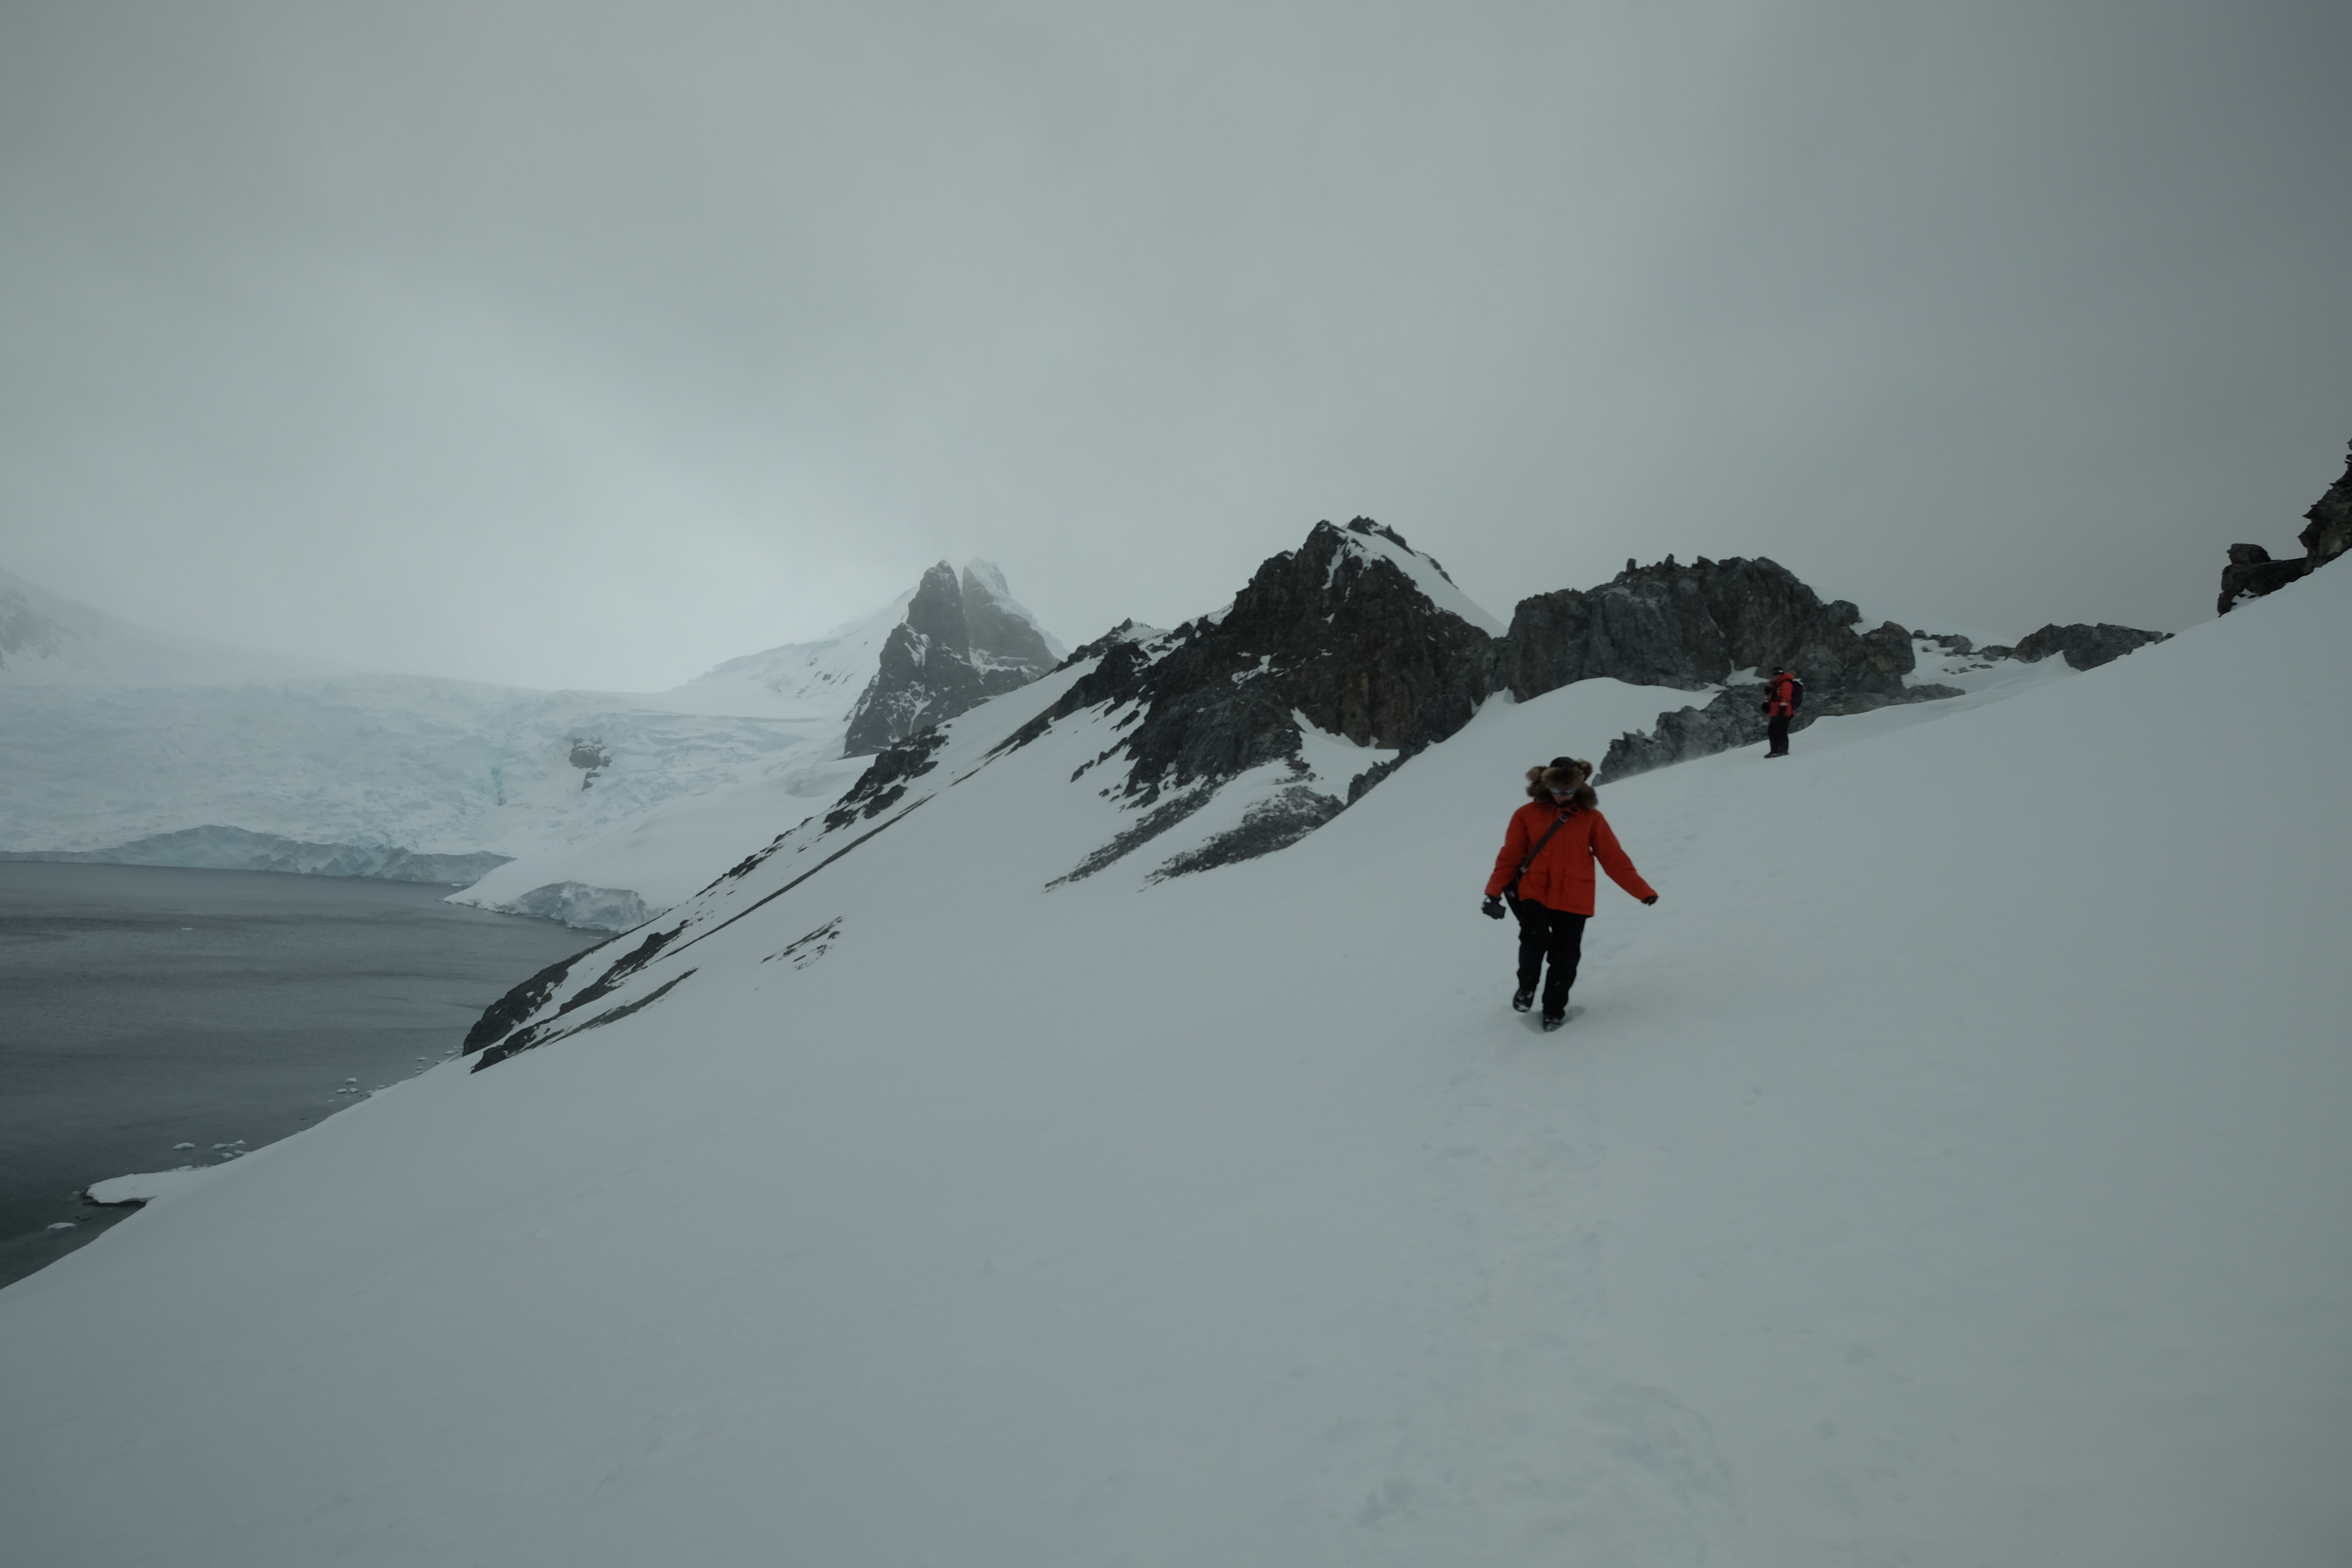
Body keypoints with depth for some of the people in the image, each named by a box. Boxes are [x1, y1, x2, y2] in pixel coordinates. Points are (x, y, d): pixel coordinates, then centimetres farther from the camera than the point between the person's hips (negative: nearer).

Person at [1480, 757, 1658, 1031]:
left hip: (1574, 900, 1)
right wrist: (1494, 892, -5)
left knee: (1565, 958, 1)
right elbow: (1510, 856, 3)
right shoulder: (1528, 815, 3)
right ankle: (1526, 987, 9)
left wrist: (1643, 891, -1)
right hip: (1535, 894, -1)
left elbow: (1614, 859, 5)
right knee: (1534, 940, -21)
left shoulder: (1591, 818, 4)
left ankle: (1554, 1010, 23)